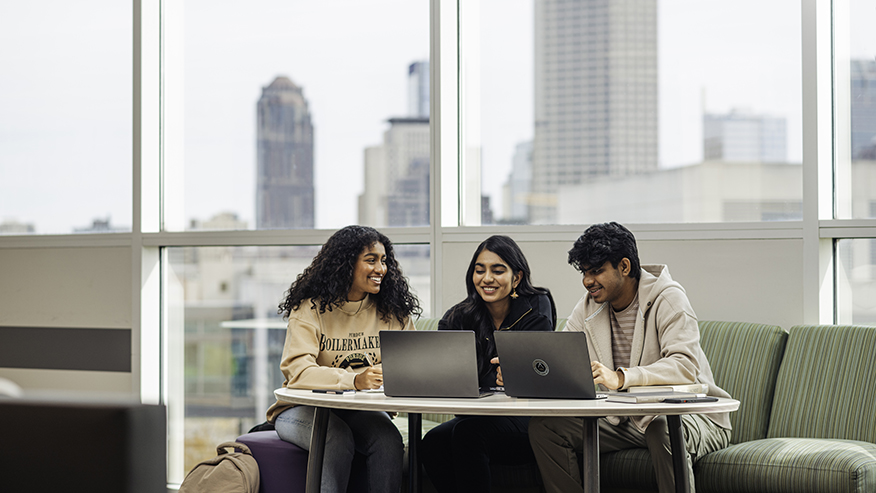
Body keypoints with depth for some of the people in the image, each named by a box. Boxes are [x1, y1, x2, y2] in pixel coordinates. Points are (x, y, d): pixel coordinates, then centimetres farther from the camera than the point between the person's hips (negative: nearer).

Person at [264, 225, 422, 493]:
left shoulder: (393, 312, 5)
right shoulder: (310, 309, -8)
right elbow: (297, 370, -22)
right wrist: (354, 380, -37)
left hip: (363, 410, 3)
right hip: (304, 409, -3)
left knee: (388, 438, -28)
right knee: (337, 439, -34)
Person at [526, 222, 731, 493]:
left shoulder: (668, 299, -15)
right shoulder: (588, 307, 5)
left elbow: (685, 366, -30)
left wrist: (620, 378, -44)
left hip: (688, 415, -6)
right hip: (625, 419, 6)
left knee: (663, 428, -41)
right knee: (544, 427, -11)